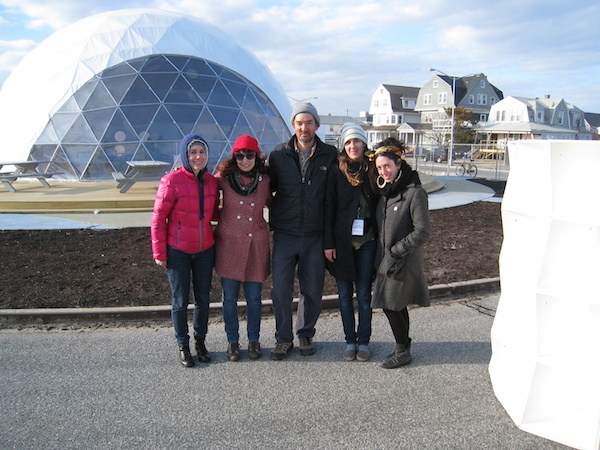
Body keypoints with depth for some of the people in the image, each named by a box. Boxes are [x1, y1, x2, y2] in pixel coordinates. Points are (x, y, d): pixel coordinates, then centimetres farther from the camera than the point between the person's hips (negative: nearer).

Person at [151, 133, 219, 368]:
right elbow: (158, 218, -10)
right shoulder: (172, 181, -15)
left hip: (205, 250, 4)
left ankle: (200, 341, 33)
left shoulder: (211, 182, -1)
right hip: (178, 252, -4)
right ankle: (183, 346, 25)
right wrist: (159, 253, -9)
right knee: (180, 301, 8)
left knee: (203, 298, 14)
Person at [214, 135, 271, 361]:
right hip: (229, 243, -1)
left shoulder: (264, 180, 3)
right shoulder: (224, 178, -2)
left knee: (254, 297, 8)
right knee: (229, 297, 6)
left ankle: (253, 340, 26)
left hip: (256, 245, 1)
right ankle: (232, 341, 23)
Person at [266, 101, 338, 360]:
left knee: (312, 290, 10)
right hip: (284, 234, 0)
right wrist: (275, 212, -3)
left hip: (315, 235, 0)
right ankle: (283, 338, 19)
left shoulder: (330, 155, 0)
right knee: (281, 290, 2)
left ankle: (305, 334, 30)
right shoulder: (278, 155, 0)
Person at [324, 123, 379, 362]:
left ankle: (363, 341, 19)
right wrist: (328, 243, -5)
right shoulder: (337, 172, 0)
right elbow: (328, 208, -1)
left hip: (367, 242, 0)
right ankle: (350, 341, 20)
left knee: (363, 294, 7)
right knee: (345, 293, 8)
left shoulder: (373, 170, 3)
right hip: (342, 241, 0)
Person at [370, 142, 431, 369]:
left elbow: (423, 231, -18)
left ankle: (402, 352, 11)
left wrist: (397, 251, -17)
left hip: (404, 261, -7)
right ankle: (403, 348, 27)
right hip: (387, 258, 7)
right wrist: (382, 253, 7)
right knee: (397, 306, 14)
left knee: (391, 305, -4)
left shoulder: (415, 192, -15)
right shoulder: (387, 191, 9)